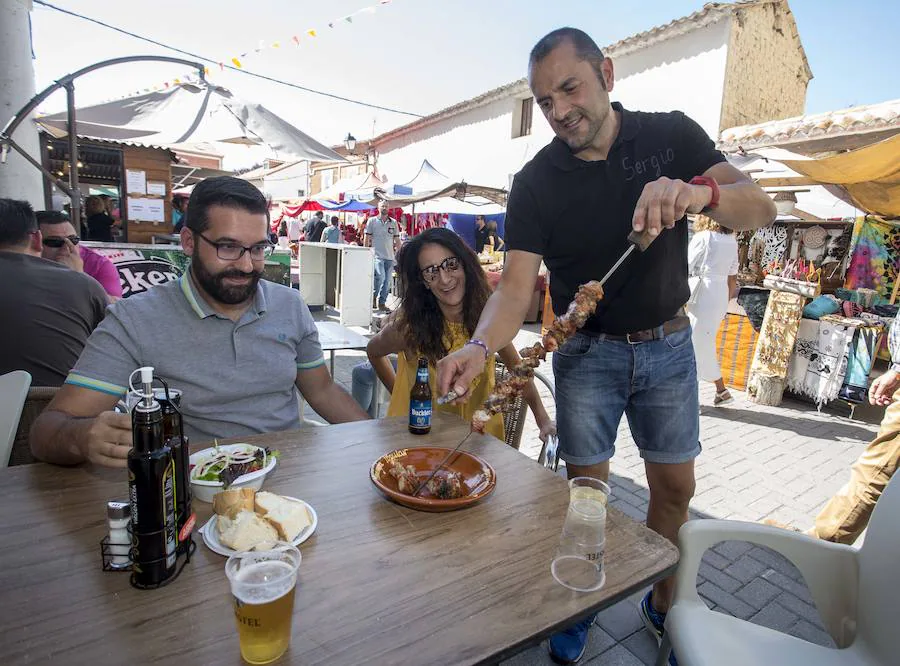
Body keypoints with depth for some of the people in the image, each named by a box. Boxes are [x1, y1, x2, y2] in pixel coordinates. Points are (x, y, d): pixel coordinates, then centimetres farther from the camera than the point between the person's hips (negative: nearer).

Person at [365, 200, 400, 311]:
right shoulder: (372, 221, 4)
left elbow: (397, 240, 15)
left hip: (390, 256, 4)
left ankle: (382, 303, 16)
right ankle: (373, 296, 3)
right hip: (377, 255, -4)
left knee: (387, 281, 4)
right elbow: (367, 239, 4)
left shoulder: (394, 222, 11)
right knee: (380, 276, -21)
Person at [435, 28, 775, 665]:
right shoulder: (536, 182, -9)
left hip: (668, 346, 2)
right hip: (587, 352, -1)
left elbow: (760, 206, -13)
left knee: (675, 488, 10)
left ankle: (663, 603, 37)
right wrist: (481, 347, -37)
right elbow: (517, 282, -18)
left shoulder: (671, 134, -5)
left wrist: (700, 193, -36)